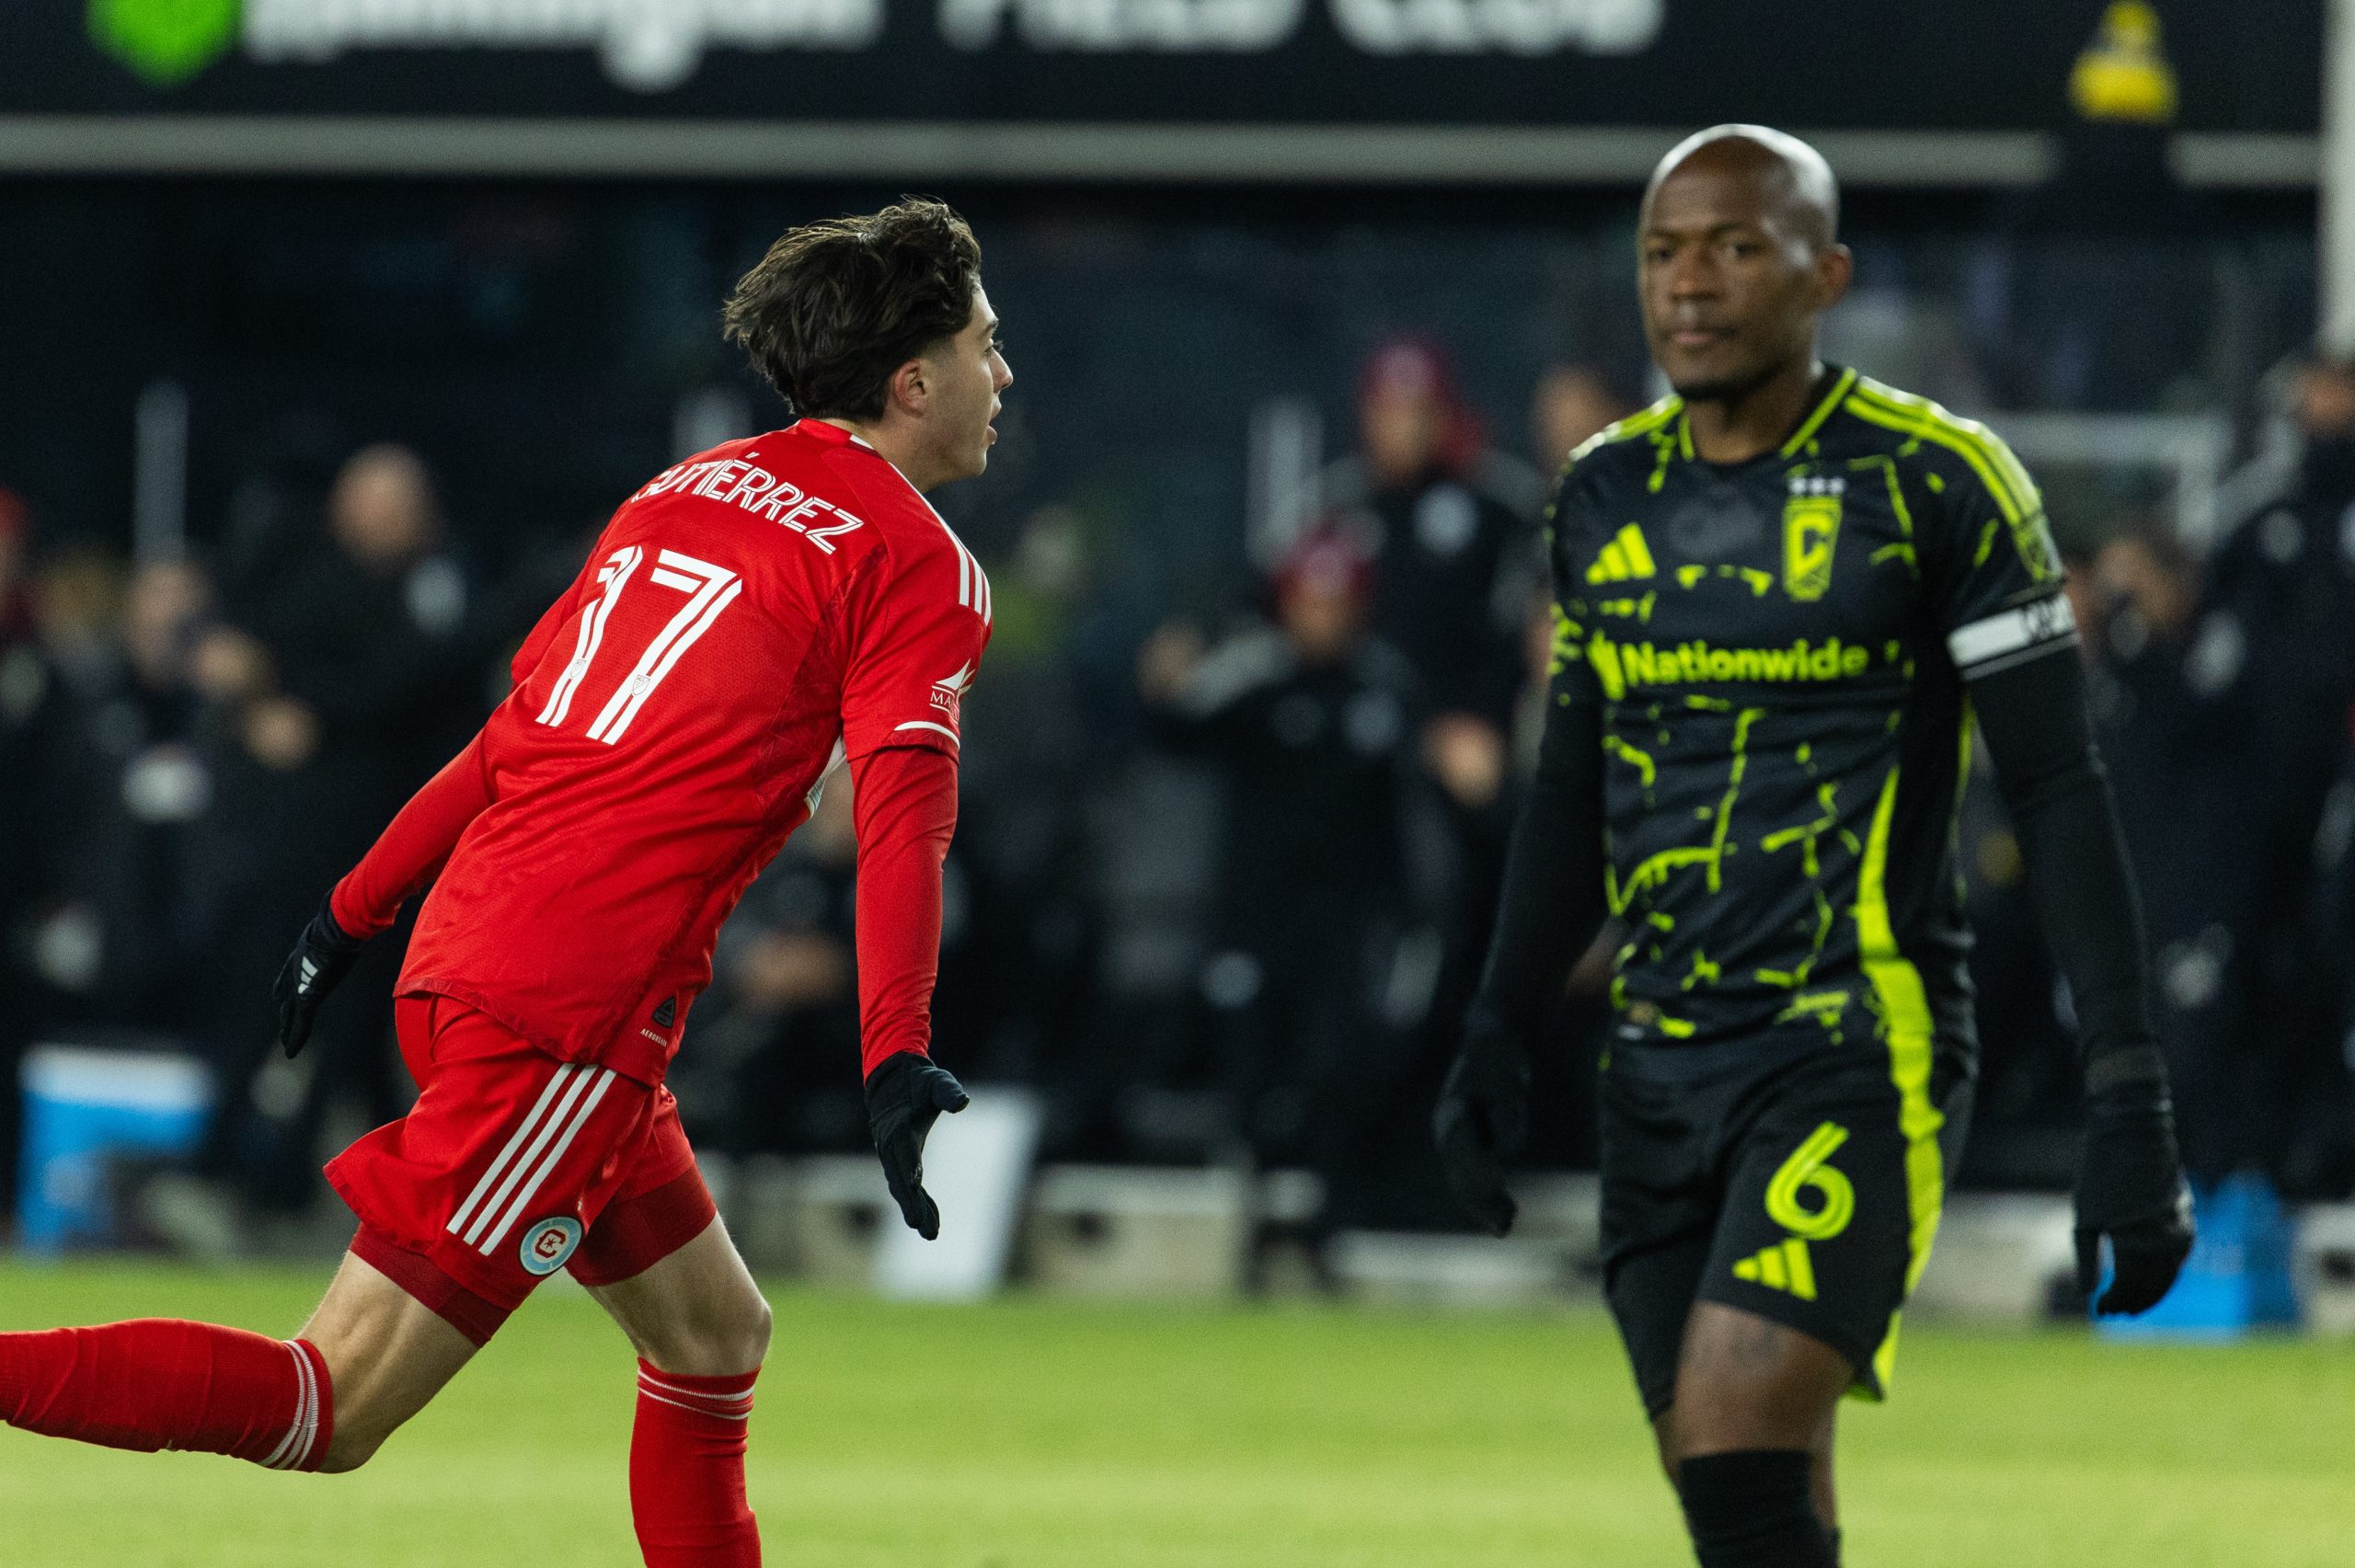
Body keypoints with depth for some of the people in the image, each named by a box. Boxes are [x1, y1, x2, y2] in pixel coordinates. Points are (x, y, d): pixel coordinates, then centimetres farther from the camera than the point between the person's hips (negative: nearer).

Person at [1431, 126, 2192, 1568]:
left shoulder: (1936, 482, -5)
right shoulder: (1606, 498, 11)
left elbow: (2061, 792, -5)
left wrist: (2131, 1101, -9)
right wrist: (1497, 1043, 14)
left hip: (1861, 1054, -6)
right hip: (1664, 1067, 6)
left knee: (1737, 1441, -21)